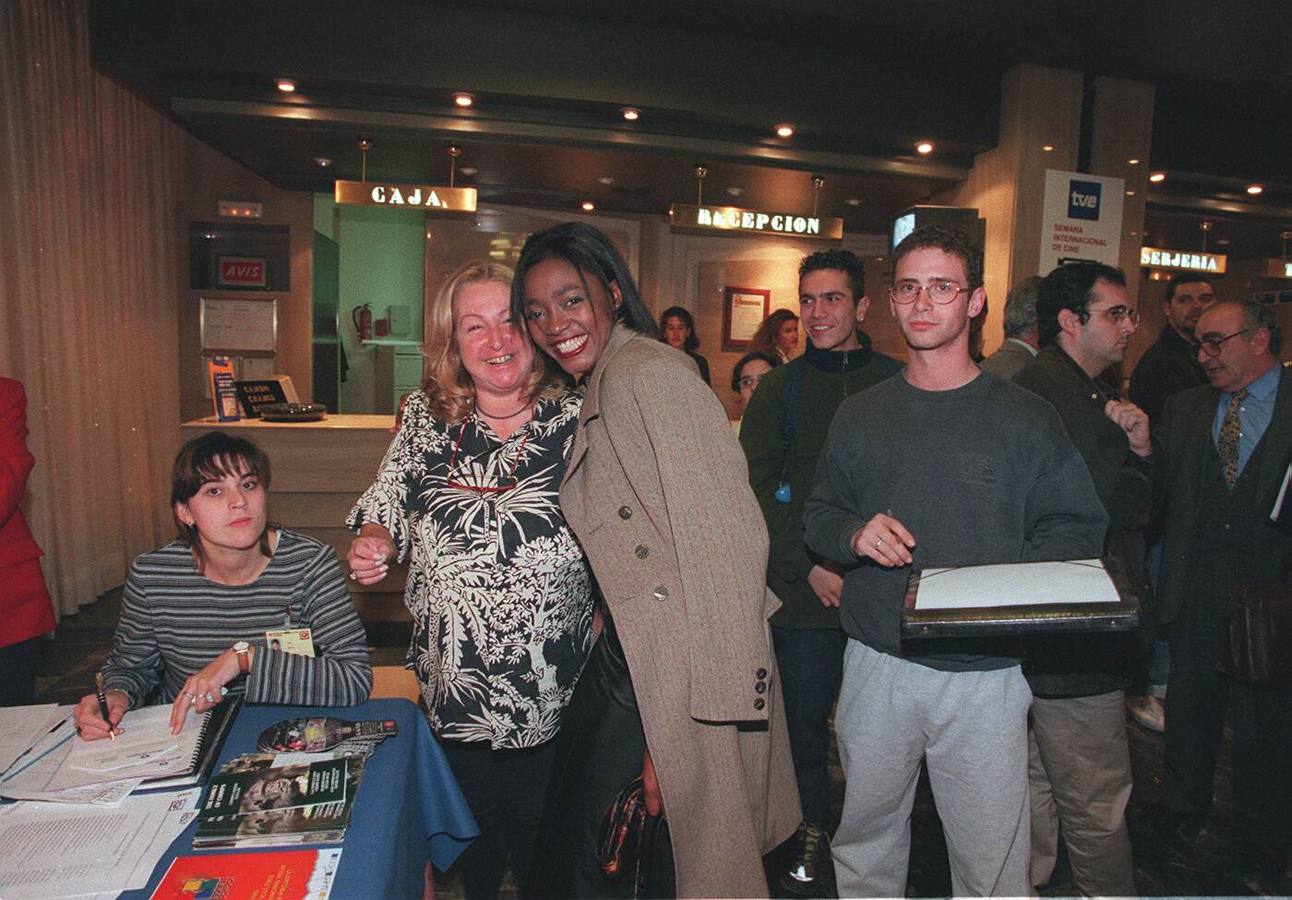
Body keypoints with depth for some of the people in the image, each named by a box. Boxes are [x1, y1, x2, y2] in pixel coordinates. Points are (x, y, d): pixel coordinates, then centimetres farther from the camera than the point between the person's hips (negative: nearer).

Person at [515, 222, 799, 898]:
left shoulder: (647, 374, -18)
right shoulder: (597, 385, 12)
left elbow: (720, 543, -23)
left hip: (678, 676, -9)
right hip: (623, 658, 9)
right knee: (571, 842, 21)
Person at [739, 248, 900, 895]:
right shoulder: (780, 389, 5)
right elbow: (756, 490, 0)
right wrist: (808, 567, -8)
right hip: (804, 592, 0)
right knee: (805, 718, 8)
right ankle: (811, 830, 31)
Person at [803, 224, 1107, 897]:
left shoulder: (1025, 417, 0)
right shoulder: (859, 415, 7)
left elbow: (1079, 527, 0)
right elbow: (818, 514, 12)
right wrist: (853, 534, -9)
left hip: (985, 673, -2)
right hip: (876, 666, 2)